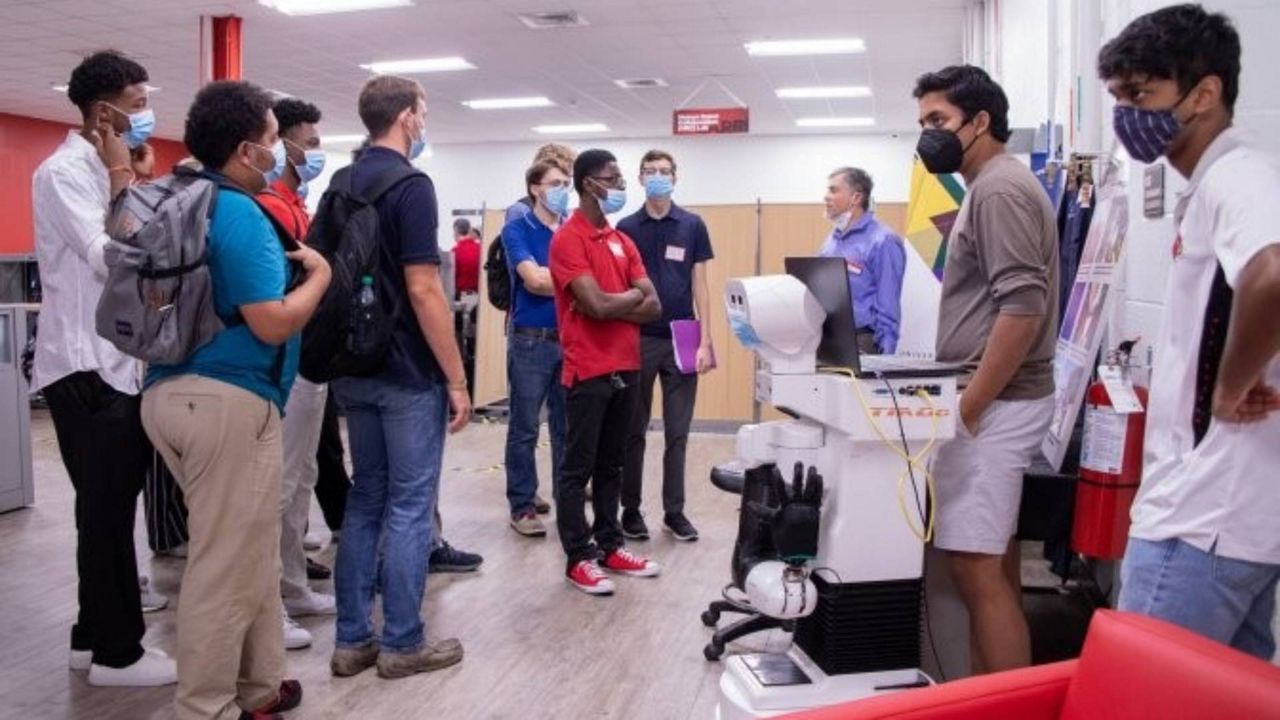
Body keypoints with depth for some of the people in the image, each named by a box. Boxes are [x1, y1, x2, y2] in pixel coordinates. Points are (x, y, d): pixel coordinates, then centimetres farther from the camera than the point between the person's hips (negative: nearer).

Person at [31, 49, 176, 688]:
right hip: (86, 367, -9)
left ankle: (96, 636, 25)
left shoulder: (103, 174, 17)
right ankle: (117, 652, 6)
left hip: (117, 363, 9)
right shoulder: (63, 173, -11)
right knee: (107, 511, -4)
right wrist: (123, 177, -14)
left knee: (109, 509, 14)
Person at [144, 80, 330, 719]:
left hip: (172, 391, 10)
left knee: (245, 555, 19)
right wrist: (319, 273, -4)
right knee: (228, 566, 1)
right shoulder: (240, 215, -15)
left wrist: (283, 263, 18)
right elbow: (272, 323, -20)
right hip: (229, 401, -10)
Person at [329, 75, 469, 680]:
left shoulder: (341, 185, 11)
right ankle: (402, 643, 11)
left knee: (365, 500, 13)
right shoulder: (410, 185, -14)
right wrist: (457, 379, -14)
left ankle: (352, 639, 19)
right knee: (409, 505, 1)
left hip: (354, 370, 8)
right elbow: (423, 290, -20)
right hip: (408, 374, -8)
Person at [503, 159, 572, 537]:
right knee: (524, 430, 4)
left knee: (567, 429, 10)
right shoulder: (517, 229, -2)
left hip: (572, 339, 4)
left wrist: (550, 279, -11)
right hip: (531, 340, -4)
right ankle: (522, 506, 14)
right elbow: (533, 280, -15)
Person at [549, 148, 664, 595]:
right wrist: (634, 294, -2)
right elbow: (597, 304, -20)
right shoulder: (568, 239, -10)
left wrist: (611, 305, -11)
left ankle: (609, 546, 25)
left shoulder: (622, 240, 13)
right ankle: (579, 559, 10)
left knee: (611, 464, 15)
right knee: (578, 468, 2)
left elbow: (654, 307, 6)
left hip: (626, 368, 8)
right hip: (588, 371, -7)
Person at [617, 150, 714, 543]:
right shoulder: (626, 228, 4)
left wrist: (705, 341, -5)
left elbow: (700, 286, 2)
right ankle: (631, 508, 17)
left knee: (677, 432, 5)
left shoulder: (693, 226, 4)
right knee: (634, 431, 7)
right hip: (637, 339, 0)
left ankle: (674, 511, 15)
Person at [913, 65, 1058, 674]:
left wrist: (967, 407, -20)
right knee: (991, 563, 14)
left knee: (976, 566, -9)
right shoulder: (988, 188, 18)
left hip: (995, 404, -11)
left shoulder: (1000, 189, -13)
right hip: (992, 399, 11)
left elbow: (1023, 308, -23)